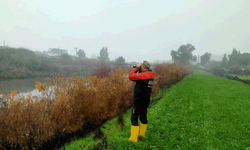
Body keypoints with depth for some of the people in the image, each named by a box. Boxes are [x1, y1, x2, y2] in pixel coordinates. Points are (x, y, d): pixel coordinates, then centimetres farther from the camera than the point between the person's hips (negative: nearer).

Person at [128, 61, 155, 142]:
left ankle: (133, 138, 0)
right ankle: (142, 133, 34)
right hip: (145, 101, 9)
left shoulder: (143, 75, -20)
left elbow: (130, 76, -17)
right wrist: (138, 69, 7)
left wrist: (136, 68, -7)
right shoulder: (150, 75, 7)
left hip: (139, 100, -9)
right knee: (143, 116, 20)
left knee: (134, 118, -3)